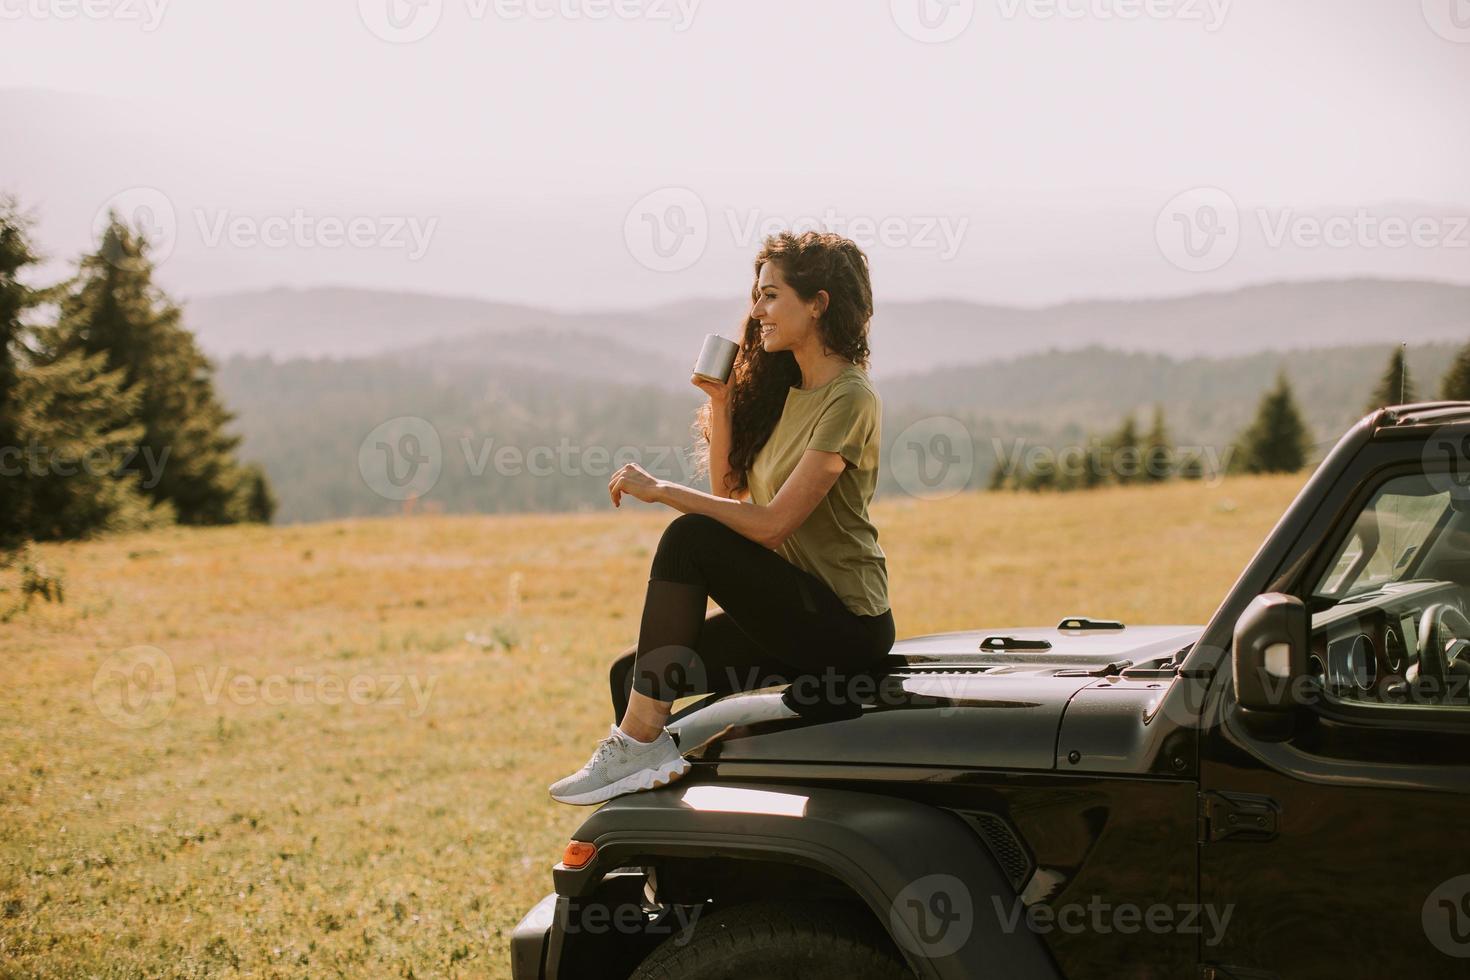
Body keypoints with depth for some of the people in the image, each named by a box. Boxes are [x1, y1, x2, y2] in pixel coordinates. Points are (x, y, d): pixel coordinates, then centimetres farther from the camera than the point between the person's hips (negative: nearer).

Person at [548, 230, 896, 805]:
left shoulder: (850, 399, -13)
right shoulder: (783, 389, 14)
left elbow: (772, 523, -20)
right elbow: (728, 489, 18)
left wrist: (660, 491, -16)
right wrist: (719, 401, 6)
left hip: (845, 624, -9)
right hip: (796, 615, 9)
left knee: (691, 538, -24)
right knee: (633, 674, -2)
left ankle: (640, 740, -22)